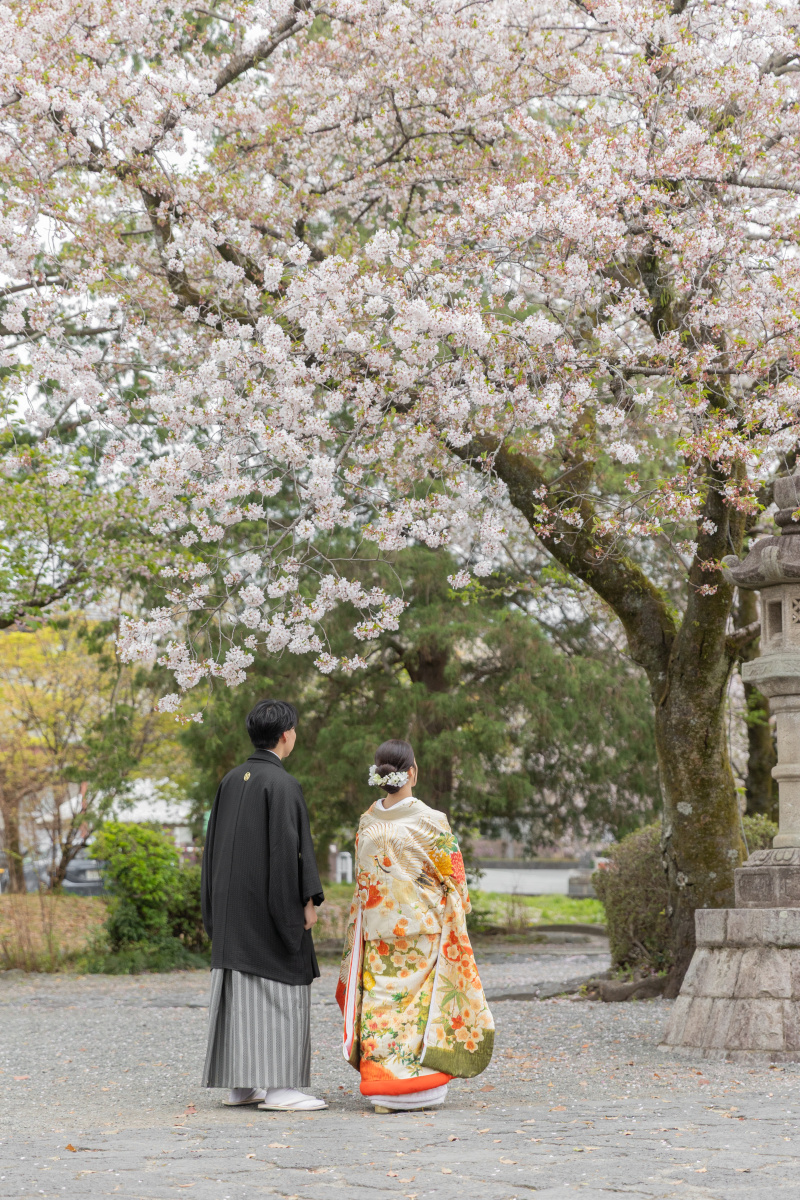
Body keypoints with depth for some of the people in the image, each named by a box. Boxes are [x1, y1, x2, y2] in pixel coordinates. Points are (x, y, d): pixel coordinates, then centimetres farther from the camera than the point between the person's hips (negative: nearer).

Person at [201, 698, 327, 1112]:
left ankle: (240, 1084, 12)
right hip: (271, 904, -8)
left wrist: (218, 907, 18)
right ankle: (278, 1087, -5)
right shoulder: (281, 783, -14)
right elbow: (290, 846, -19)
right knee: (279, 988, -4)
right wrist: (307, 899, -13)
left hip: (233, 903, 8)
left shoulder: (231, 781, 10)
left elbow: (216, 843, 13)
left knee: (240, 988, 9)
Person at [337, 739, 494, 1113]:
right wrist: (458, 917, 10)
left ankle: (382, 1092, 9)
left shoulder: (368, 822, 1)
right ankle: (418, 1089, 4)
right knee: (421, 1004, 3)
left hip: (378, 933, 4)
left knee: (381, 1002, 8)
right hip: (422, 929, -4)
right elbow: (452, 879, -6)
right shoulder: (431, 822, -13)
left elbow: (363, 882, 9)